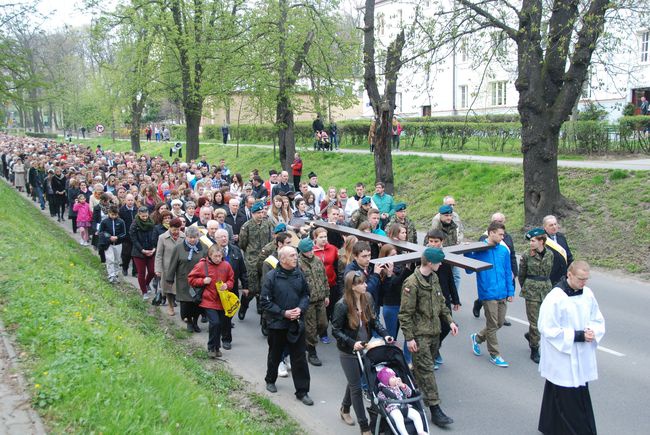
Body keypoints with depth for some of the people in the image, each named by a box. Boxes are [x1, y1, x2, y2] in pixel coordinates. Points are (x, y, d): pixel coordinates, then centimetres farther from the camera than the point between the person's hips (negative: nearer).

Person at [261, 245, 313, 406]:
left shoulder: (299, 274, -3)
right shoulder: (271, 277, -14)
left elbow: (306, 294, 8)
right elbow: (265, 301, -12)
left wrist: (300, 309, -10)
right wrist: (283, 313, -17)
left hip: (297, 323, 2)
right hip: (277, 324, -2)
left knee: (299, 358, 4)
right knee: (275, 355, 18)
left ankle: (302, 391, 13)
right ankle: (270, 380, 43)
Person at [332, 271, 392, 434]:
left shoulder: (367, 298, -7)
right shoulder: (342, 305, -22)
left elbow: (374, 320, 3)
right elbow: (336, 331, -16)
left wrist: (385, 334, -13)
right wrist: (352, 343, -27)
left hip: (365, 348, 6)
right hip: (348, 352, -6)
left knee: (354, 382, 23)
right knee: (357, 387, 3)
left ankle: (345, 409, 48)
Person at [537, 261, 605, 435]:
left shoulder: (588, 294, -1)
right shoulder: (555, 298, -20)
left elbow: (598, 320, 12)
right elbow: (548, 329, -18)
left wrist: (592, 332, -11)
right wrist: (578, 335, -20)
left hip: (582, 357, 7)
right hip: (562, 359, -6)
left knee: (581, 394, 14)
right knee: (567, 398, -1)